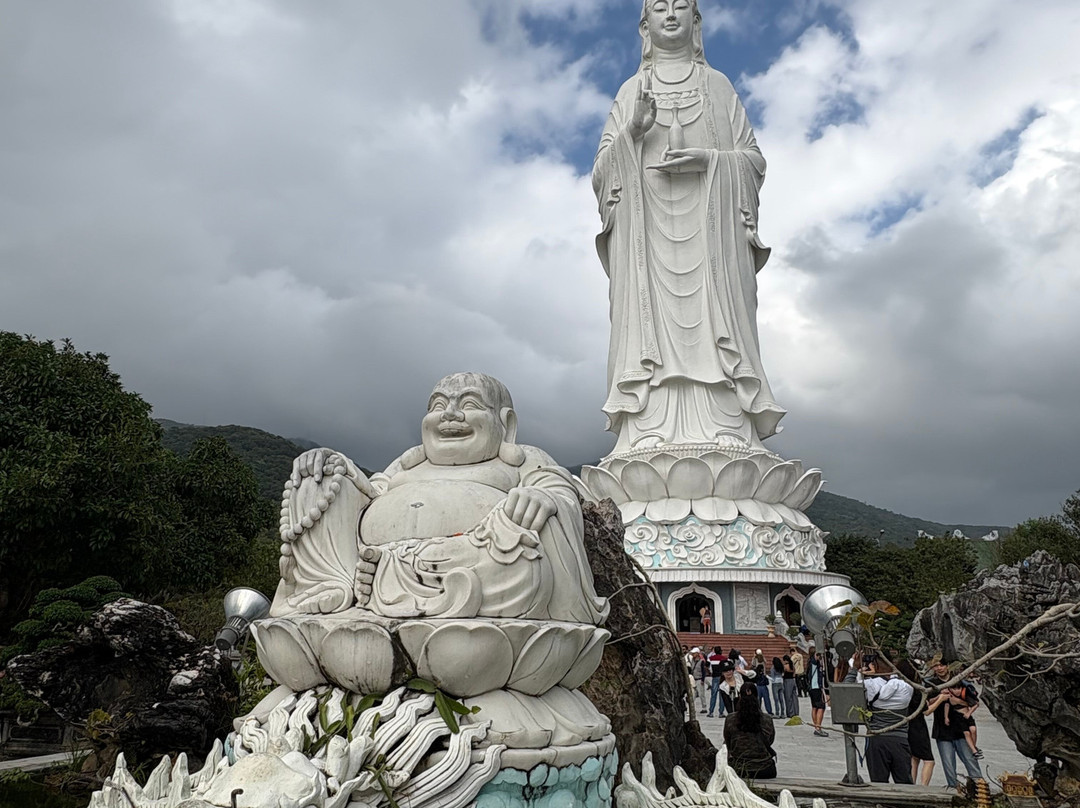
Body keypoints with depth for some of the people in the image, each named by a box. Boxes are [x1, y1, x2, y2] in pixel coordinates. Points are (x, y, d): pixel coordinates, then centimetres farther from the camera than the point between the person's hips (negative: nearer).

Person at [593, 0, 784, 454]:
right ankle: (650, 434, -17)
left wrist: (710, 159, -7)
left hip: (710, 226, 0)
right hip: (647, 227, 0)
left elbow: (754, 158, 13)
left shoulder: (718, 85, 21)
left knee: (711, 321, -12)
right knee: (651, 318, -13)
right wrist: (631, 133, -8)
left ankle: (724, 434, -15)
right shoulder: (631, 90, 21)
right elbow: (602, 168, 11)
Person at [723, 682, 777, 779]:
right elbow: (769, 742, 8)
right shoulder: (767, 720, -11)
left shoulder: (730, 719, -12)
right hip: (764, 771, 0)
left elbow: (727, 743, 3)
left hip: (737, 770, 0)